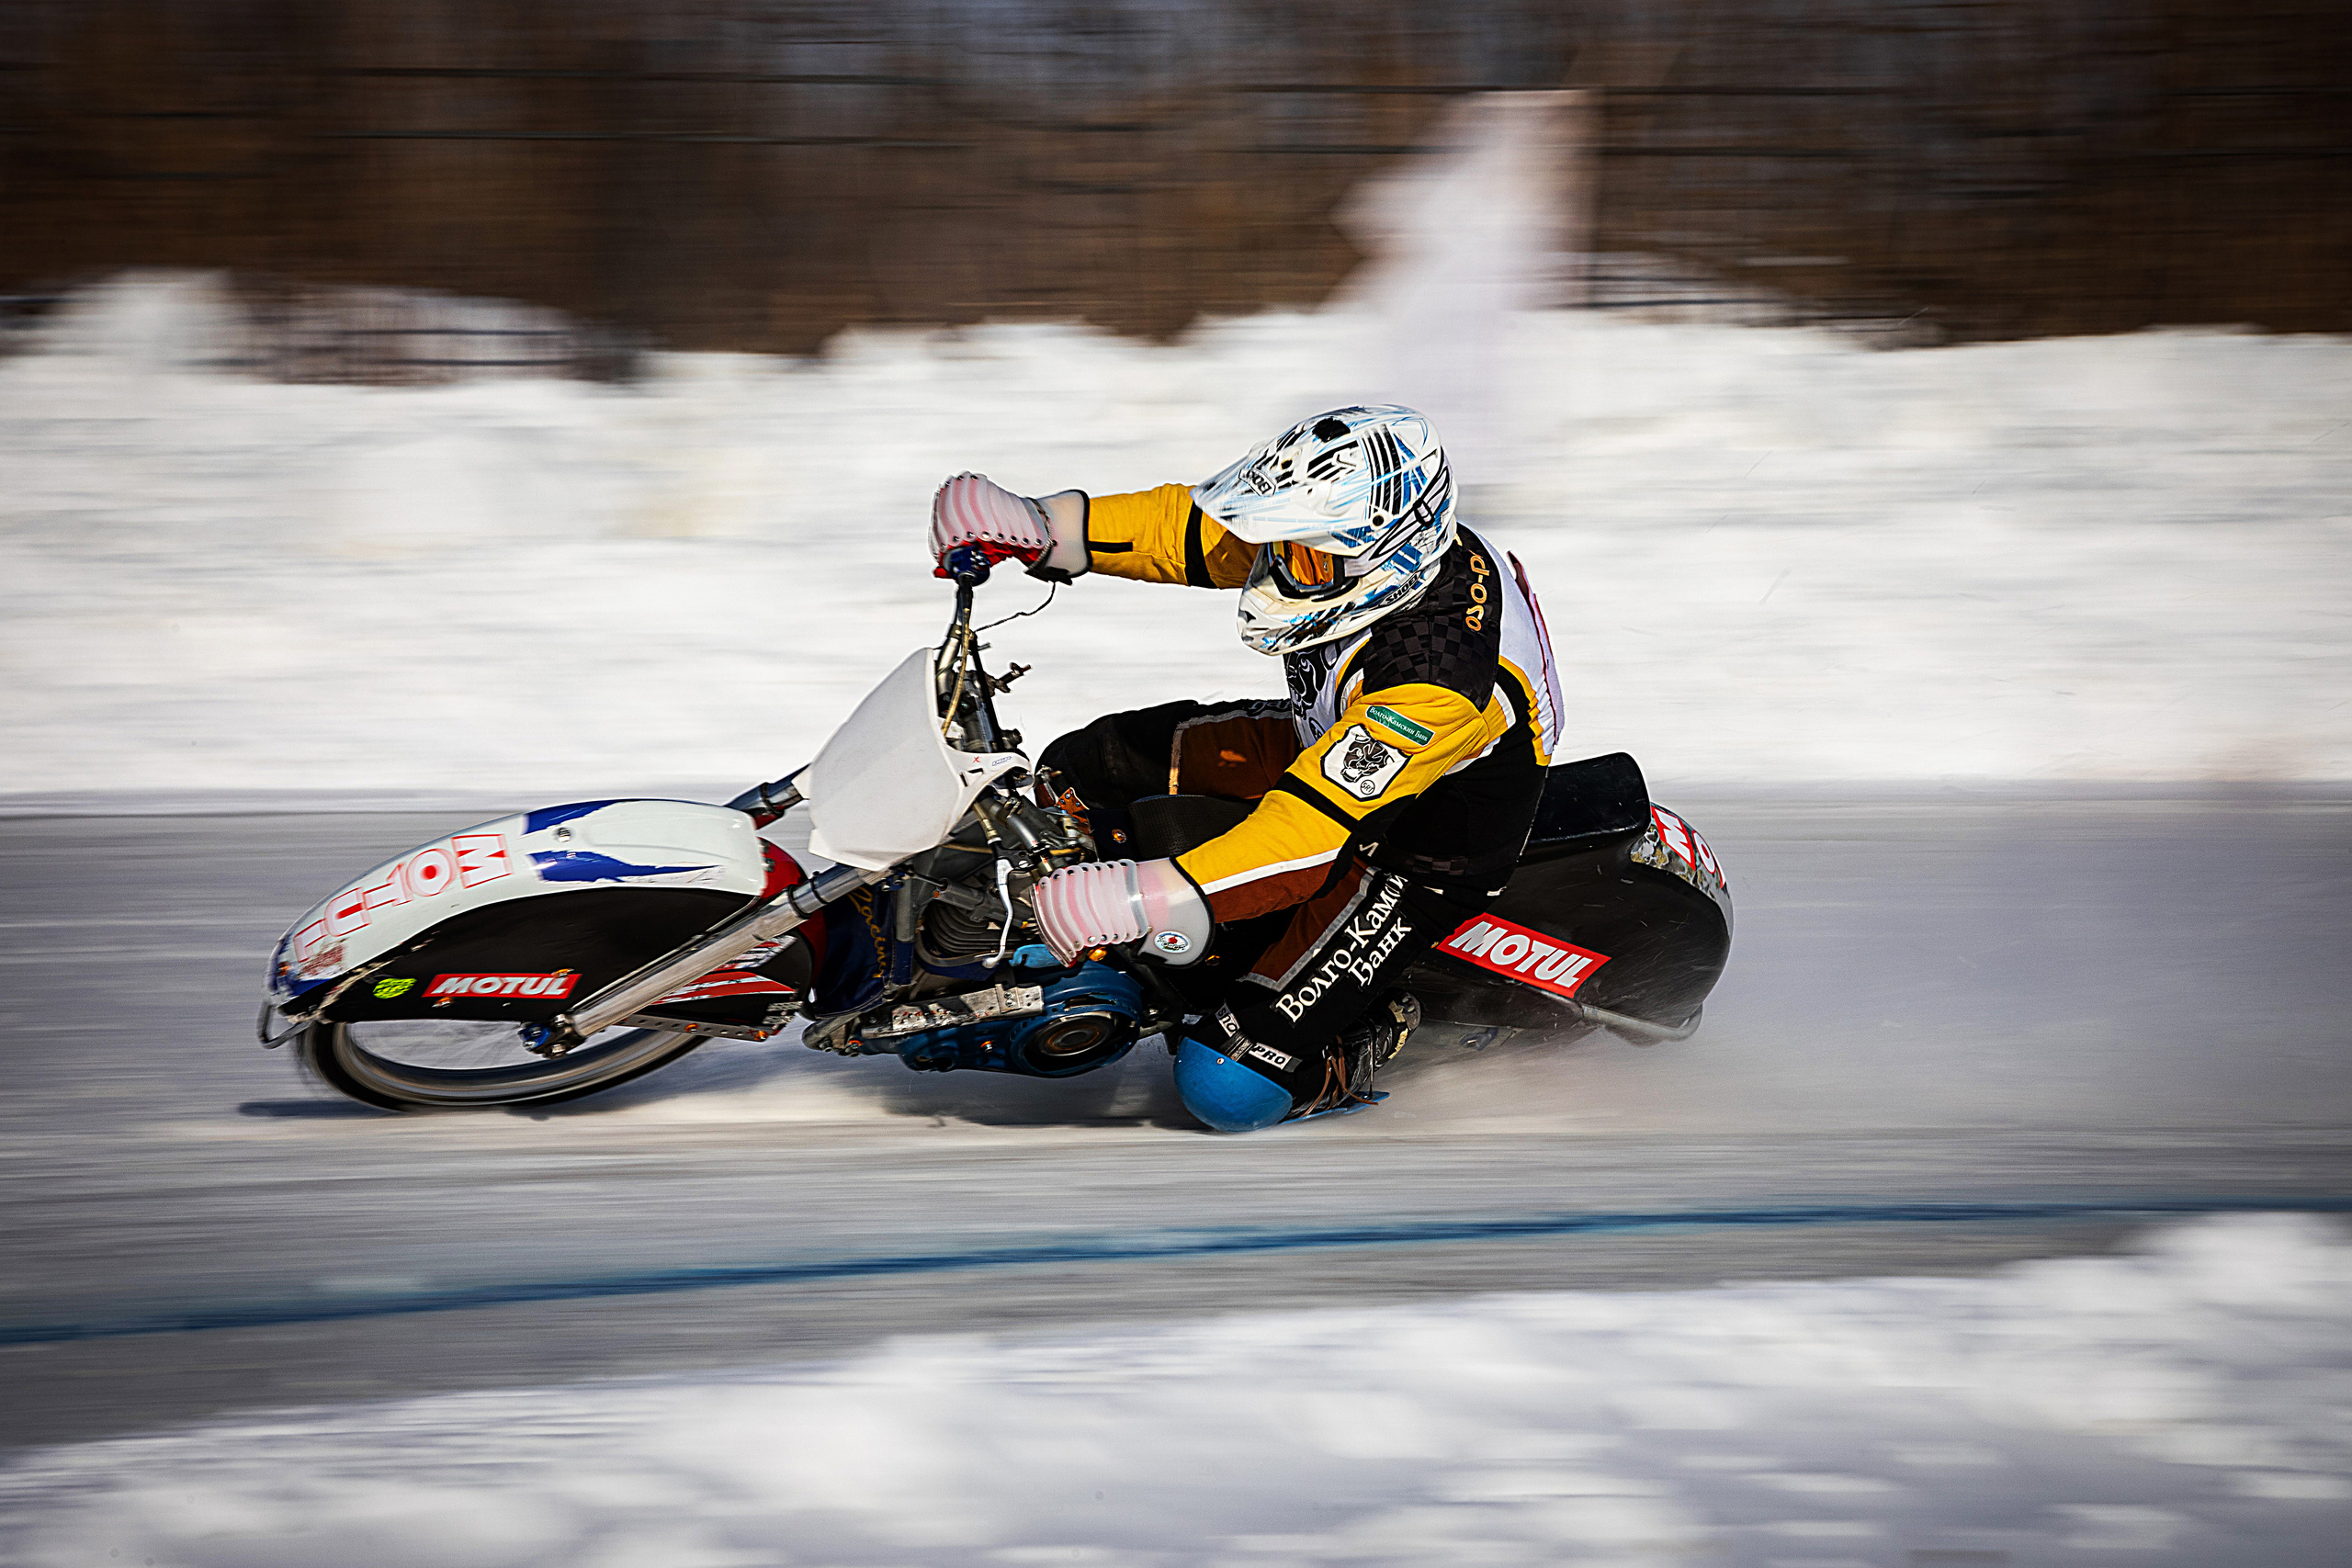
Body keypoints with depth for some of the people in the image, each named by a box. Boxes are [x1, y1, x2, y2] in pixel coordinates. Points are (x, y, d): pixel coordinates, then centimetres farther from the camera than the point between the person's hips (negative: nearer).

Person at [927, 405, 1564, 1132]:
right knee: (1085, 766, 3)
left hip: (1415, 861, -8)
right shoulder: (1344, 539, -18)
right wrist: (1046, 528, -16)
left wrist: (1157, 898, -46)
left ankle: (1362, 1044, 10)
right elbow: (1191, 527, -6)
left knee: (1227, 1086, -18)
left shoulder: (1439, 680, -40)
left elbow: (1312, 827, -42)